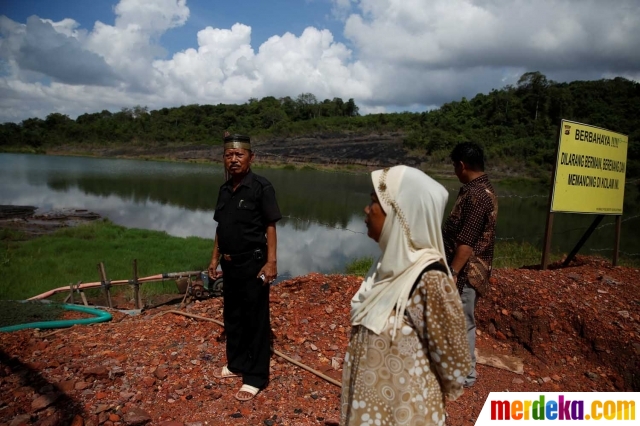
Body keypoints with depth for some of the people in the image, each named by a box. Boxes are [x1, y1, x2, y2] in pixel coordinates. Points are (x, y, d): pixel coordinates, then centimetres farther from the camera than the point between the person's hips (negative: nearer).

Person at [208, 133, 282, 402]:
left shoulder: (261, 187, -11)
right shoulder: (224, 190, 9)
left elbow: (270, 227, -13)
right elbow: (220, 228, 15)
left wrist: (271, 262, -19)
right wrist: (215, 258, 14)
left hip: (253, 264, -7)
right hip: (230, 264, 7)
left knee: (255, 320, 2)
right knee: (232, 317, 18)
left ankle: (256, 377, 14)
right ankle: (236, 364, 36)